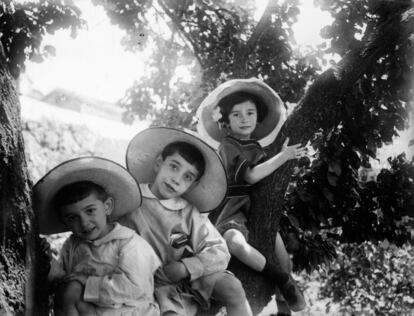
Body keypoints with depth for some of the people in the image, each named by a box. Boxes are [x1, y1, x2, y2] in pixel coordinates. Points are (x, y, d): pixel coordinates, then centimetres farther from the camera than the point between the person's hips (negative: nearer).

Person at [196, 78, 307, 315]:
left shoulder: (257, 148, 17)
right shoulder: (227, 145, -5)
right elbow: (251, 175, -18)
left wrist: (287, 154, 2)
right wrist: (284, 156, -13)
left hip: (259, 207, 7)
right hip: (232, 209, -7)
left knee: (284, 261, -8)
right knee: (236, 242, -39)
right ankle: (283, 279, -26)